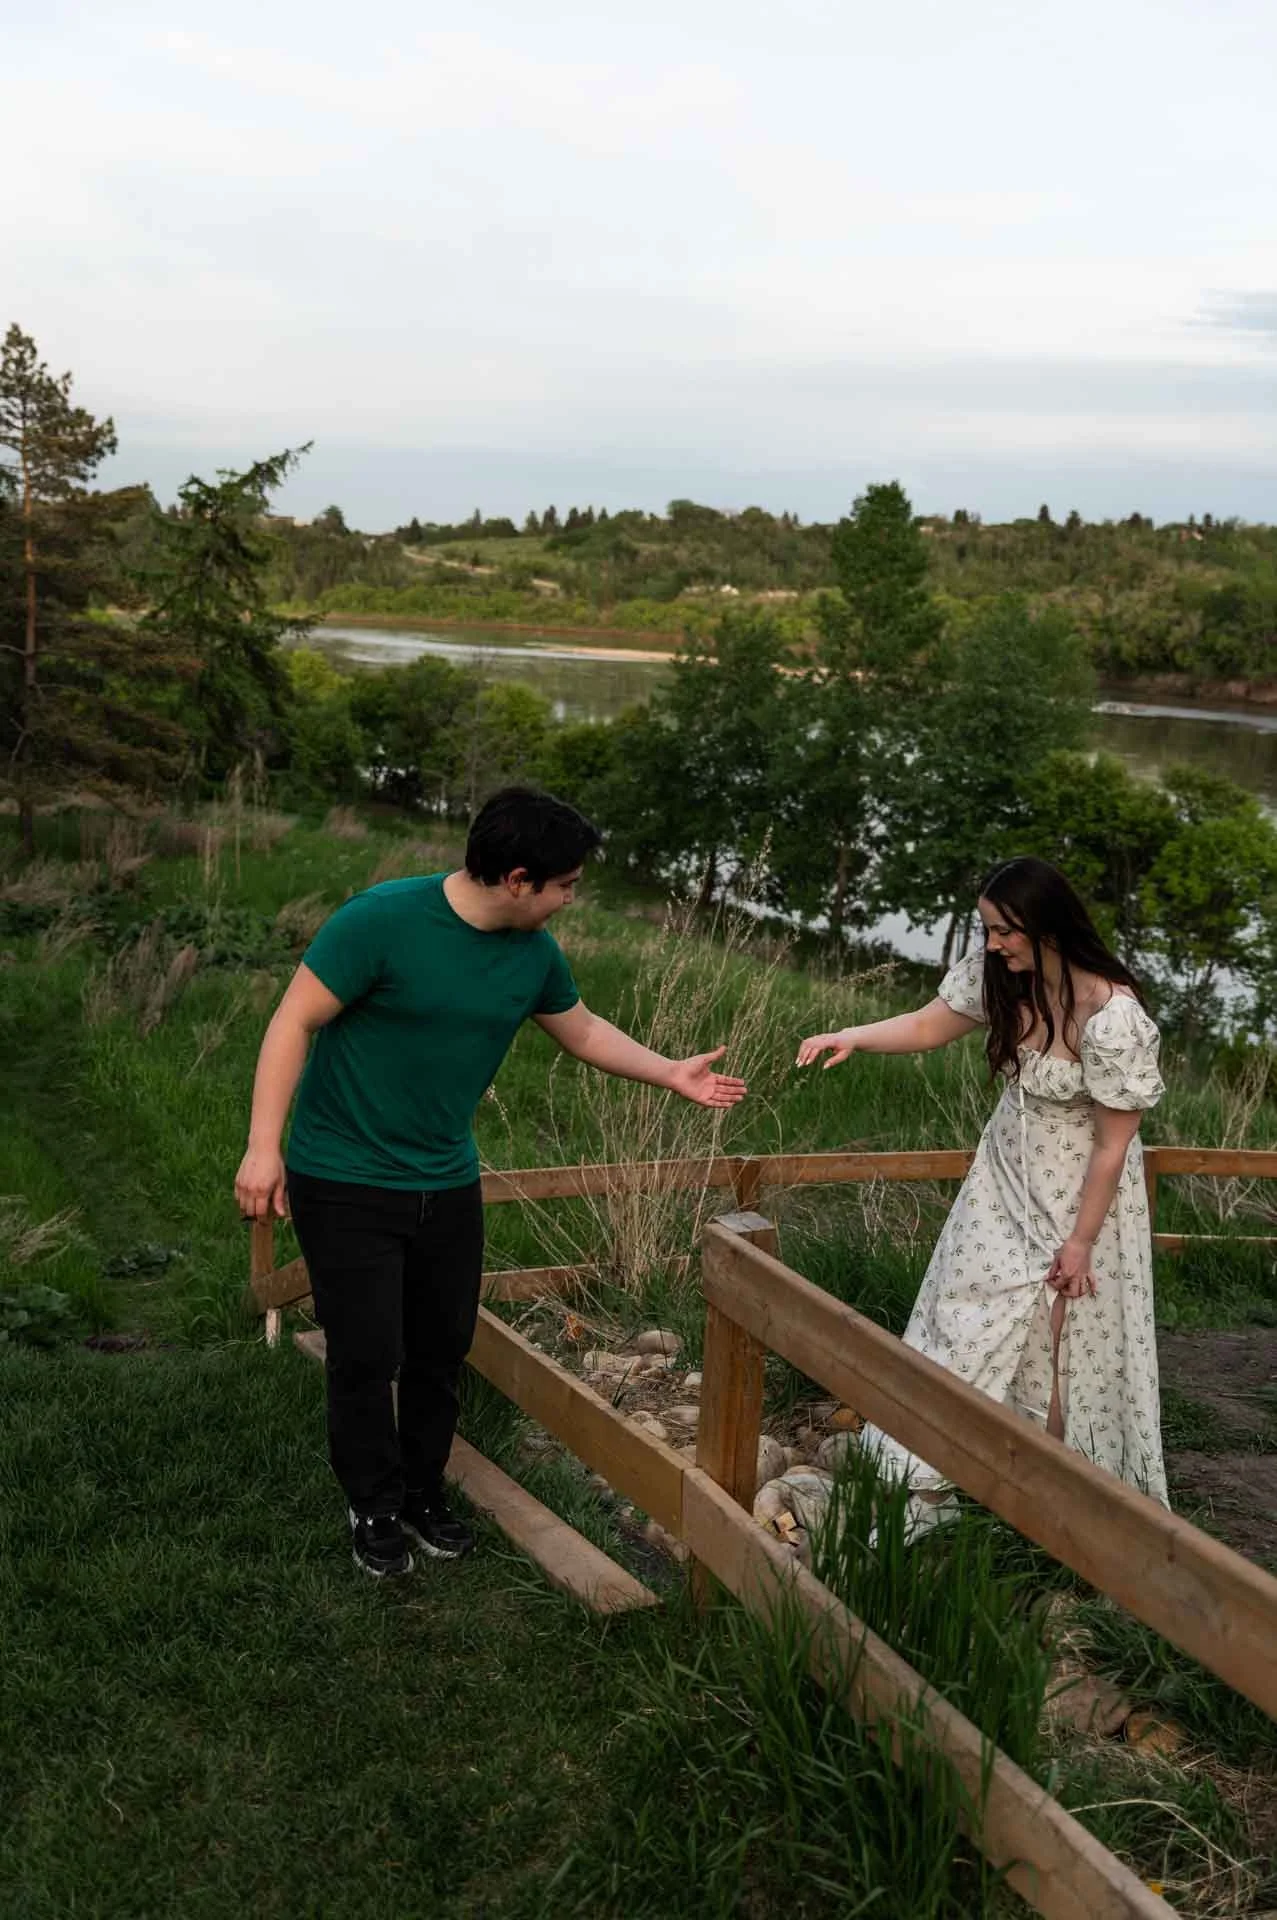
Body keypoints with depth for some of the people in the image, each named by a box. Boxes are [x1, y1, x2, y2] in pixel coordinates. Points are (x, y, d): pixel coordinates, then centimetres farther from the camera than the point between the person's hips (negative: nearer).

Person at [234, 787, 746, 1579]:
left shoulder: (535, 953, -3)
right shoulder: (382, 920, -23)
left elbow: (584, 1030, 17)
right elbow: (294, 1024, -19)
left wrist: (671, 1073, 14)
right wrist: (264, 1148, -22)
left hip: (447, 1183, 6)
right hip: (346, 1182, -6)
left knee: (443, 1348, 12)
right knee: (368, 1354, -1)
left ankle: (424, 1495, 33)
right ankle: (376, 1509, 21)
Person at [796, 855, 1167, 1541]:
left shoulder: (1111, 1017, -29)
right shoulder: (999, 975, -11)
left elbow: (1113, 1142, -20)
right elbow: (928, 1026, 3)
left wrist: (1081, 1239, -15)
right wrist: (851, 1039, -14)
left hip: (1078, 1193, -6)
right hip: (1005, 1176, 6)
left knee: (1058, 1349, 5)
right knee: (965, 1324, 6)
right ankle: (929, 1489, 15)